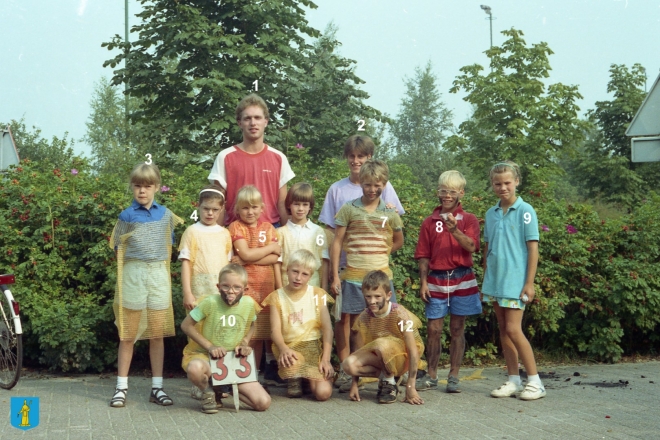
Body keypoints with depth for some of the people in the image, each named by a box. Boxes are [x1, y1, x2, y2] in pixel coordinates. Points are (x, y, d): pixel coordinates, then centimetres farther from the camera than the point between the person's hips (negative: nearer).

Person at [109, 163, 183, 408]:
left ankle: (157, 388, 12)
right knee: (128, 335, 2)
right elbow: (118, 248, 3)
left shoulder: (165, 214, 8)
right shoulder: (127, 216, 0)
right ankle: (121, 387, 9)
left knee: (157, 334, 5)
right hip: (133, 274, -2)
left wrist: (157, 261, 6)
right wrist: (138, 259, -6)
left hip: (159, 275, 2)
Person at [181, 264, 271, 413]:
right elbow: (186, 325, -9)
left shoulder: (249, 303, -5)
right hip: (205, 356, -3)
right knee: (195, 368, -44)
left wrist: (244, 343, -3)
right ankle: (208, 392, -6)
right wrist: (210, 346, -15)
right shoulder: (210, 302, -16)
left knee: (264, 403, -13)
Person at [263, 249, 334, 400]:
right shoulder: (277, 297, 2)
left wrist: (326, 359, -11)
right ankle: (294, 380, 0)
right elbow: (275, 329, -7)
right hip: (289, 348, 0)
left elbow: (327, 328, 0)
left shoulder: (318, 295, 3)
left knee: (323, 393, -19)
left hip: (314, 347, 0)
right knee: (291, 362, -38)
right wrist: (283, 349, -29)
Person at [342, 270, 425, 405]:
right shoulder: (364, 318, -9)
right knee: (348, 364, -26)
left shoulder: (400, 314, -23)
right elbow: (359, 351, -3)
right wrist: (354, 384, -7)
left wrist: (410, 387, -24)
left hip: (402, 357, -4)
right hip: (380, 358, 5)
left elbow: (413, 351, -22)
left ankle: (390, 383, -11)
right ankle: (385, 375, -2)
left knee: (381, 344, -37)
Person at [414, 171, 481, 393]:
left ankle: (453, 377, 11)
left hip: (462, 280, -1)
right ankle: (431, 376, 13)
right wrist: (423, 282, -2)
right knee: (434, 330, 3)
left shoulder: (469, 220, 2)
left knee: (457, 329, 5)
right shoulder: (430, 222, 7)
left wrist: (455, 230, -30)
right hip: (436, 280, 1)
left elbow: (471, 246, -14)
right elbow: (423, 255, 6)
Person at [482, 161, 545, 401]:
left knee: (513, 329, -9)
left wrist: (529, 283, -11)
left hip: (515, 280, -6)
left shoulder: (525, 211, -6)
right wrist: (485, 280, 12)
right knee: (503, 329, 9)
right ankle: (513, 381, 17)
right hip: (495, 280, 6)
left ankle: (535, 382, 2)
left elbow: (533, 248, -8)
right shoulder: (491, 214, 10)